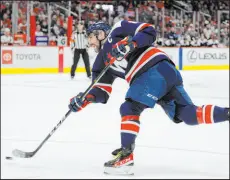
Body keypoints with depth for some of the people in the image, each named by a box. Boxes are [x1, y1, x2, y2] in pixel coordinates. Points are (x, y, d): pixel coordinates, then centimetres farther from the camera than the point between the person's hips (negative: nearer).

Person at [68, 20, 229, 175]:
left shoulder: (118, 31, 8)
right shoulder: (102, 62, 28)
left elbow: (149, 31, -2)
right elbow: (102, 91, 21)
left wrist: (131, 43, -17)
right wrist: (86, 98, 4)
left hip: (157, 68, -8)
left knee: (130, 108, -10)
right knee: (189, 115, -2)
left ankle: (126, 154, -15)